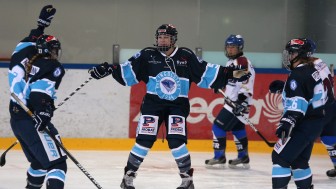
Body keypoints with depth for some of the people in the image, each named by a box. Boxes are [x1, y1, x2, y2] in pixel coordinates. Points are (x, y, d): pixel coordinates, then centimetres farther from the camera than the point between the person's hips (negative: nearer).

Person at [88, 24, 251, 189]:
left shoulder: (186, 56, 1)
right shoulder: (147, 55, -1)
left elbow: (205, 73, 4)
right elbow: (127, 71, 0)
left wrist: (229, 73, -3)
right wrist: (108, 70, -13)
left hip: (178, 105, 0)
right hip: (152, 103, 0)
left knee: (177, 142, -13)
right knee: (144, 140, -7)